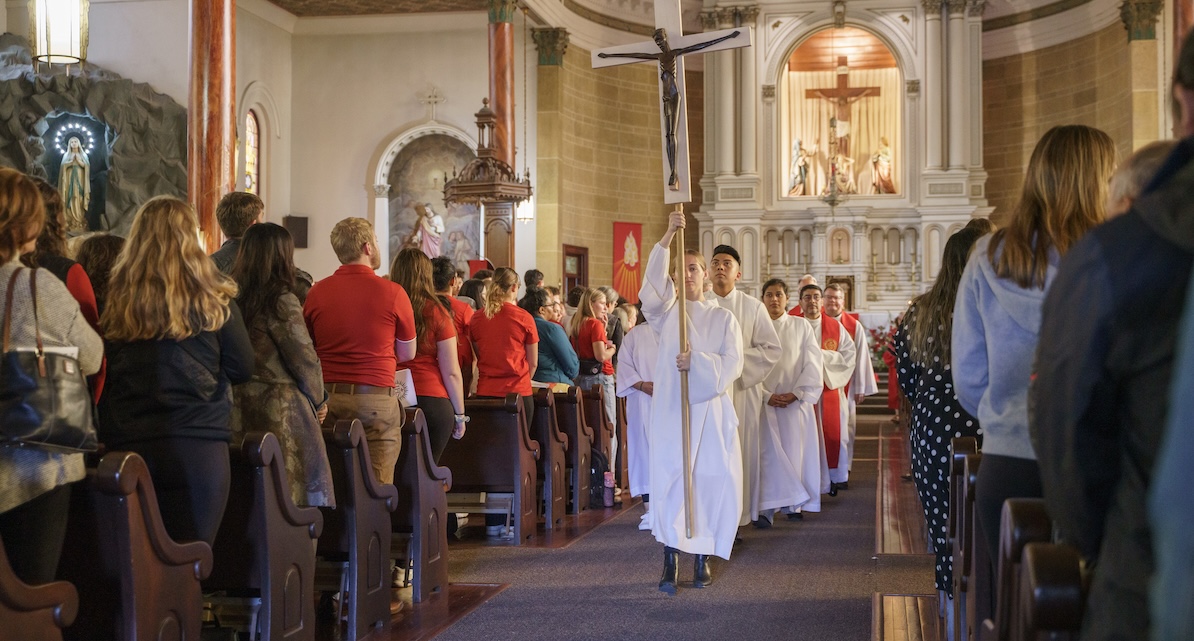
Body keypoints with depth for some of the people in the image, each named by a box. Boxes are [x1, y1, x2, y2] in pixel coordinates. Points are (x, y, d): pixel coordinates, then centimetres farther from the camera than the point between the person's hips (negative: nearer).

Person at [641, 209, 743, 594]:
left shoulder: (723, 318, 10)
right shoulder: (667, 312, 8)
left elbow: (733, 365, 0)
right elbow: (651, 288, -14)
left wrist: (697, 362, -17)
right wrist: (668, 237, -23)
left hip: (711, 411, 1)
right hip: (670, 410, -1)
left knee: (711, 482, 0)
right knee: (668, 481, -8)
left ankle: (702, 558, 13)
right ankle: (670, 561, -5)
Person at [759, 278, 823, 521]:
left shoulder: (801, 327, 6)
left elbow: (813, 364, 2)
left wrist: (796, 393, -9)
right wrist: (766, 395, -10)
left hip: (795, 401, 0)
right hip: (763, 400, 0)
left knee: (794, 452, 1)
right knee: (768, 453, -6)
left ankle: (793, 504, 8)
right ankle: (766, 506, -6)